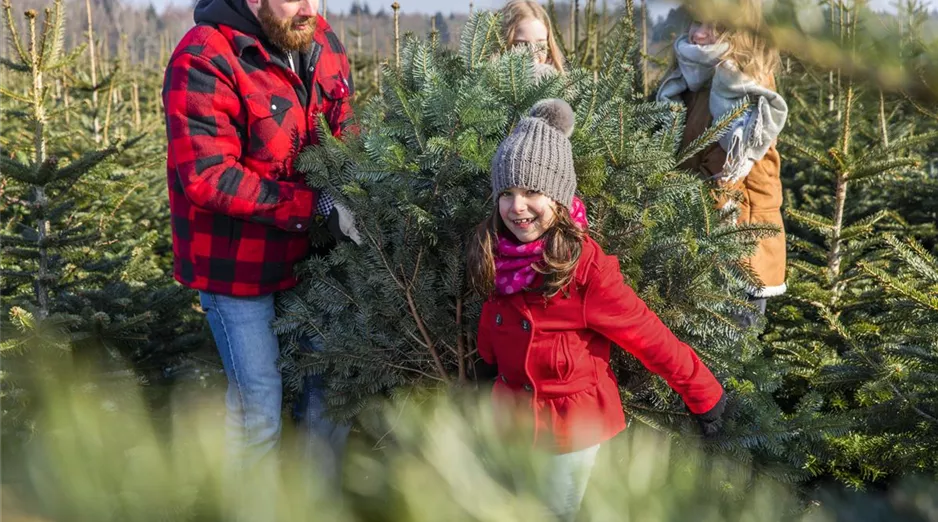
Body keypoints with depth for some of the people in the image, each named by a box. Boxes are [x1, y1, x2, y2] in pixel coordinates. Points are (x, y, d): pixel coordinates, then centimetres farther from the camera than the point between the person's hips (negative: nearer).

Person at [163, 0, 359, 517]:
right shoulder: (204, 61, -21)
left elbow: (344, 128, 11)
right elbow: (208, 178, -26)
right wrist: (315, 204, -27)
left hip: (309, 250, 7)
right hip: (237, 261, -7)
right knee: (258, 401, 2)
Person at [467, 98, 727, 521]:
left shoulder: (585, 266, -26)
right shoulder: (495, 257, -11)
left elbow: (646, 335, -20)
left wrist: (703, 394, -14)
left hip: (572, 422, -5)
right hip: (514, 414, 5)